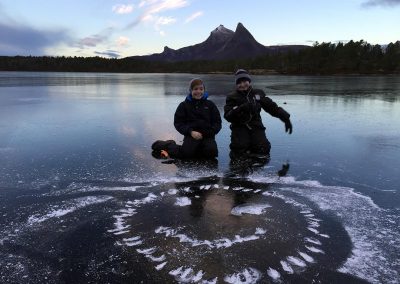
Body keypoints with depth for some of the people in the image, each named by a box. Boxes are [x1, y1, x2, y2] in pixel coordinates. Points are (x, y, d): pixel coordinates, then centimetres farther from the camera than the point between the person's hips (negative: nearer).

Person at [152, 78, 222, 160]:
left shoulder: (210, 105, 12)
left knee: (211, 152, -26)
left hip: (208, 135, 2)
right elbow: (178, 123, 3)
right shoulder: (184, 105, 8)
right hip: (191, 135, -2)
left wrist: (210, 132, -10)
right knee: (186, 153, -26)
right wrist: (190, 132, -13)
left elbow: (217, 122, 10)